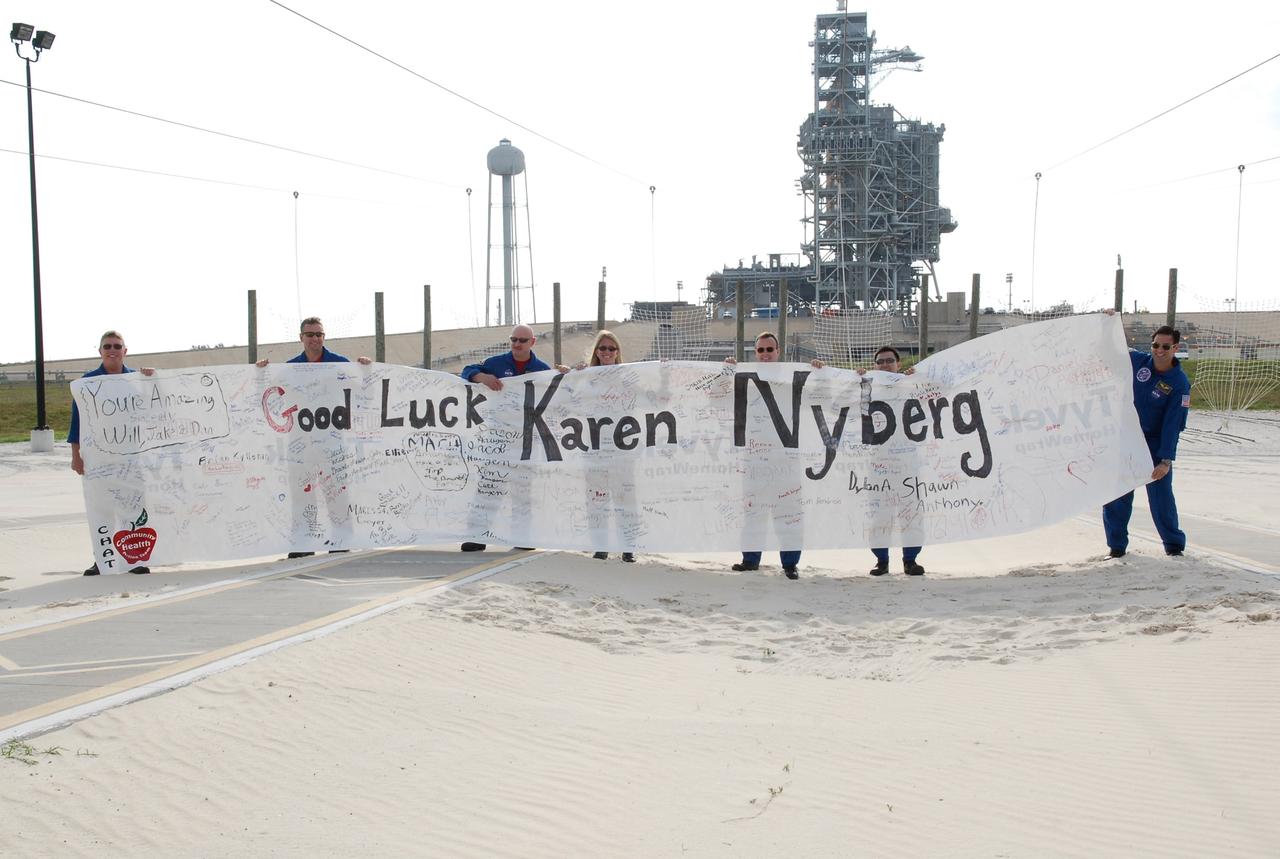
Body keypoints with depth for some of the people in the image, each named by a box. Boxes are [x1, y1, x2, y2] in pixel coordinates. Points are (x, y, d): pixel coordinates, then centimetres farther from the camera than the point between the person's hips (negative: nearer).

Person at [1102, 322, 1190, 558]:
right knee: (1116, 495, 3)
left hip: (1155, 442, -3)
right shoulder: (1136, 360, -5)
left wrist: (1166, 460, -23)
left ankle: (1174, 545, 17)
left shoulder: (1180, 383, -13)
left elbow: (1172, 426, -17)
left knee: (1161, 496, -1)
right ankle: (1117, 546, 14)